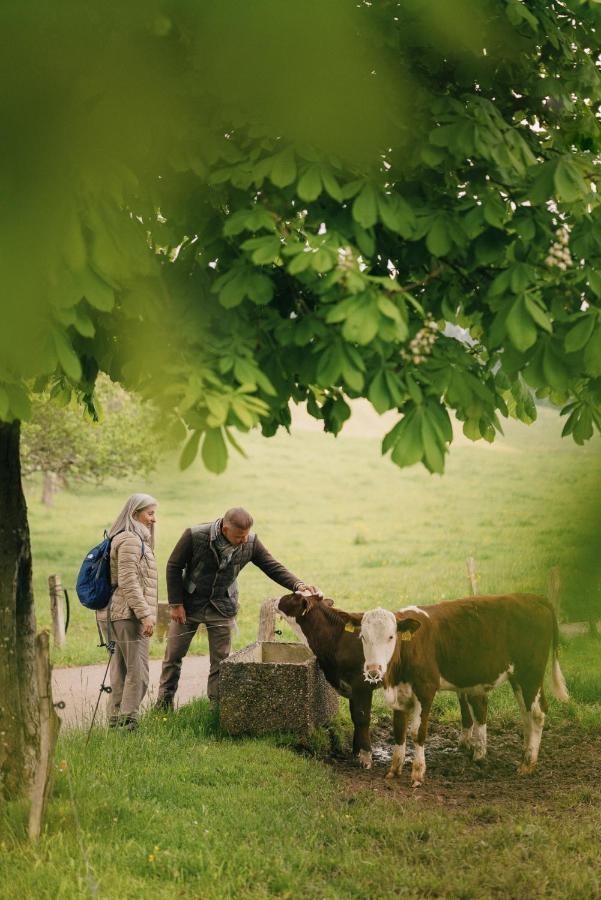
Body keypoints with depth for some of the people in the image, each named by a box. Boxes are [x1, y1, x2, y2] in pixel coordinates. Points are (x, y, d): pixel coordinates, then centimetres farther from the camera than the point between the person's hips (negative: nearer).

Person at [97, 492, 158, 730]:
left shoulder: (129, 539, 19)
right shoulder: (130, 541, -13)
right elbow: (128, 583, -20)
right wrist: (145, 614, -20)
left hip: (114, 613, 10)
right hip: (128, 614, -10)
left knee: (120, 670, 11)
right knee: (137, 671, -8)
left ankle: (115, 720, 14)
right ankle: (127, 721, -10)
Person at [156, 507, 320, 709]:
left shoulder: (251, 543, -15)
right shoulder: (195, 536, -24)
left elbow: (273, 567, -10)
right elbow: (174, 567, -13)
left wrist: (298, 585, -27)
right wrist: (175, 603, -12)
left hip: (222, 607, 2)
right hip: (189, 604, -2)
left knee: (220, 660, 3)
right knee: (173, 654, 8)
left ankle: (217, 705, 14)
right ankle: (165, 699, 25)